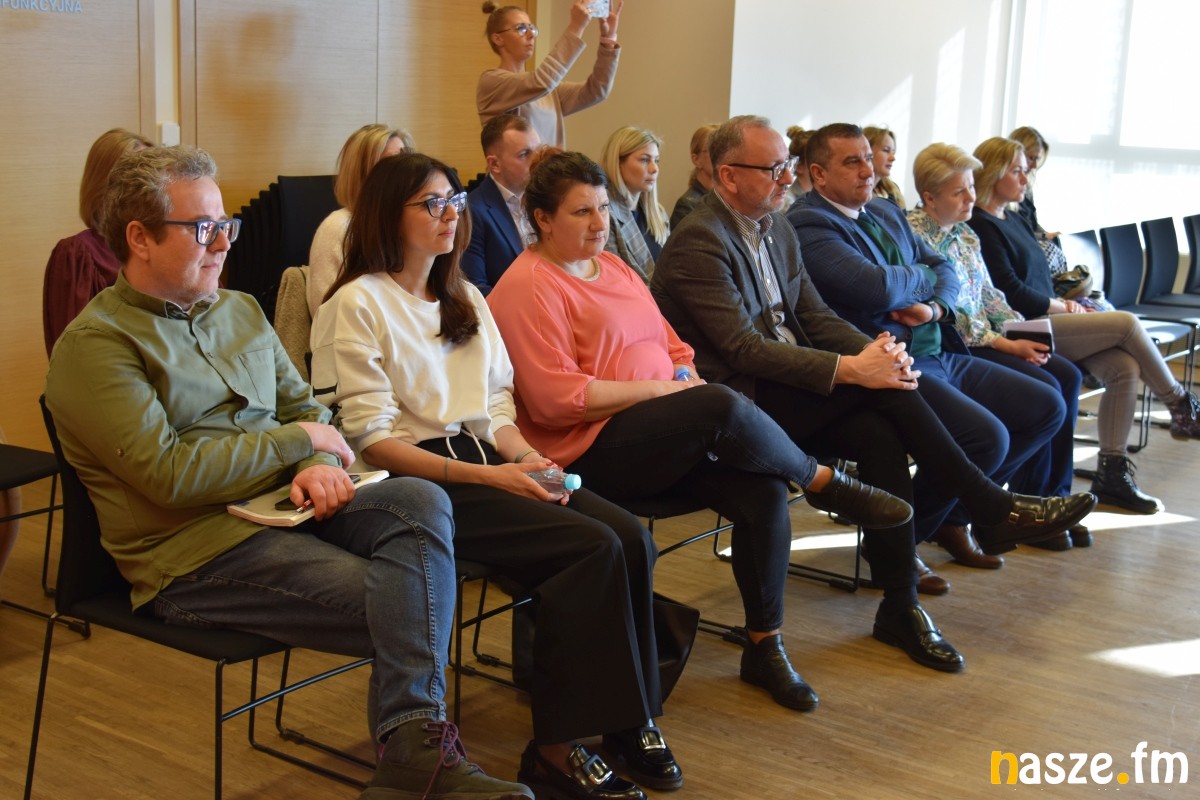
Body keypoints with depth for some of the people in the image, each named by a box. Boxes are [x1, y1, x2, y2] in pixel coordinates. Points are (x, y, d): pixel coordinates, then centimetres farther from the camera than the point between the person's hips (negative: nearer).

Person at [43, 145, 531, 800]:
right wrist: (300, 440, -9)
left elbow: (305, 406, 18)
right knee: (406, 609, -25)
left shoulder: (239, 310, 18)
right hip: (196, 553, -6)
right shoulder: (94, 345, -6)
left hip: (283, 507, 7)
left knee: (421, 501, -24)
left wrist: (320, 466, -7)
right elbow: (170, 472, -17)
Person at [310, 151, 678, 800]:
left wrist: (530, 460, -5)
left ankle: (629, 719, -9)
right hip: (418, 483, -7)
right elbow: (370, 441, -11)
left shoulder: (465, 298, 20)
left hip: (485, 462, 7)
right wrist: (485, 476, -19)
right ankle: (556, 747, -16)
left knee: (631, 536, -19)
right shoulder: (357, 305, -3)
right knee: (593, 547, -26)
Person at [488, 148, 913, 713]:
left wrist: (685, 375, -1)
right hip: (592, 450, -8)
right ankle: (826, 484, -4)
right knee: (723, 407, -31)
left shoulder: (615, 268, 20)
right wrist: (658, 389, -13)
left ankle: (764, 645, -3)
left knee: (764, 492, -18)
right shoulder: (528, 288, -6)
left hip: (665, 435, 8)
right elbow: (556, 400, -15)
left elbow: (672, 348, 24)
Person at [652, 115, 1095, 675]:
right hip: (735, 400, -7)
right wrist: (852, 369, -27)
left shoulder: (777, 229, 13)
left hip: (787, 388, 7)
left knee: (878, 434, -20)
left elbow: (815, 317, 11)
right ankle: (992, 510, -10)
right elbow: (744, 351, -23)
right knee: (881, 389, -23)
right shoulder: (699, 241, -15)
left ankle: (900, 607, -14)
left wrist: (875, 350, -10)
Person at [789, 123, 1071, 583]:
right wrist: (923, 276, -3)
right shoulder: (809, 225, -12)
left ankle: (954, 515, 16)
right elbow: (877, 288, -25)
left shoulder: (885, 213, 18)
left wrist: (936, 306, -6)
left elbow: (943, 268, 17)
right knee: (987, 437, -27)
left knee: (1047, 408, 8)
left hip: (937, 353, 10)